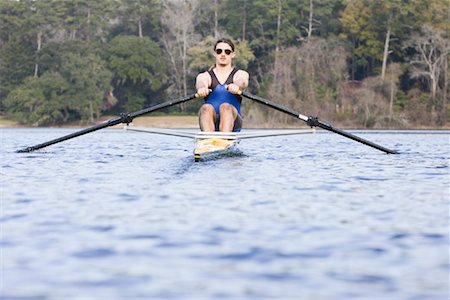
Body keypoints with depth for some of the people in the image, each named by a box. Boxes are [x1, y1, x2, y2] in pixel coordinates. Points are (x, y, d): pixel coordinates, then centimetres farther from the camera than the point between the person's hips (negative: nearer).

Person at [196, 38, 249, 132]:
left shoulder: (241, 74, 13)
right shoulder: (204, 76, 15)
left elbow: (242, 82, -14)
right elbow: (200, 83, -11)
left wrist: (236, 86, -42)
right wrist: (201, 88, -39)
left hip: (233, 124, -1)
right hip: (211, 124, 1)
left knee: (226, 107, -33)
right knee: (206, 108, -31)